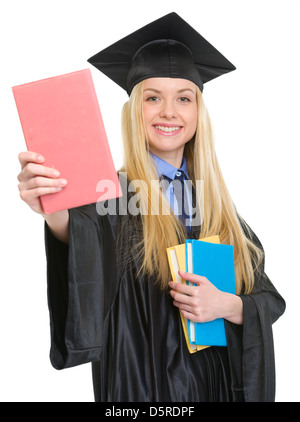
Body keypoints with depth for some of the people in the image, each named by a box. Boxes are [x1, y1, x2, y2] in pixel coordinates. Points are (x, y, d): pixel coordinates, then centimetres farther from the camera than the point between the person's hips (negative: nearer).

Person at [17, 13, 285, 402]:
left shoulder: (215, 200, 1)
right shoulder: (113, 195, -12)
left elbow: (269, 299, 2)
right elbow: (86, 242, -36)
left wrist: (227, 306, -18)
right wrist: (54, 209, -56)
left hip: (221, 381, 4)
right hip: (144, 385, -4)